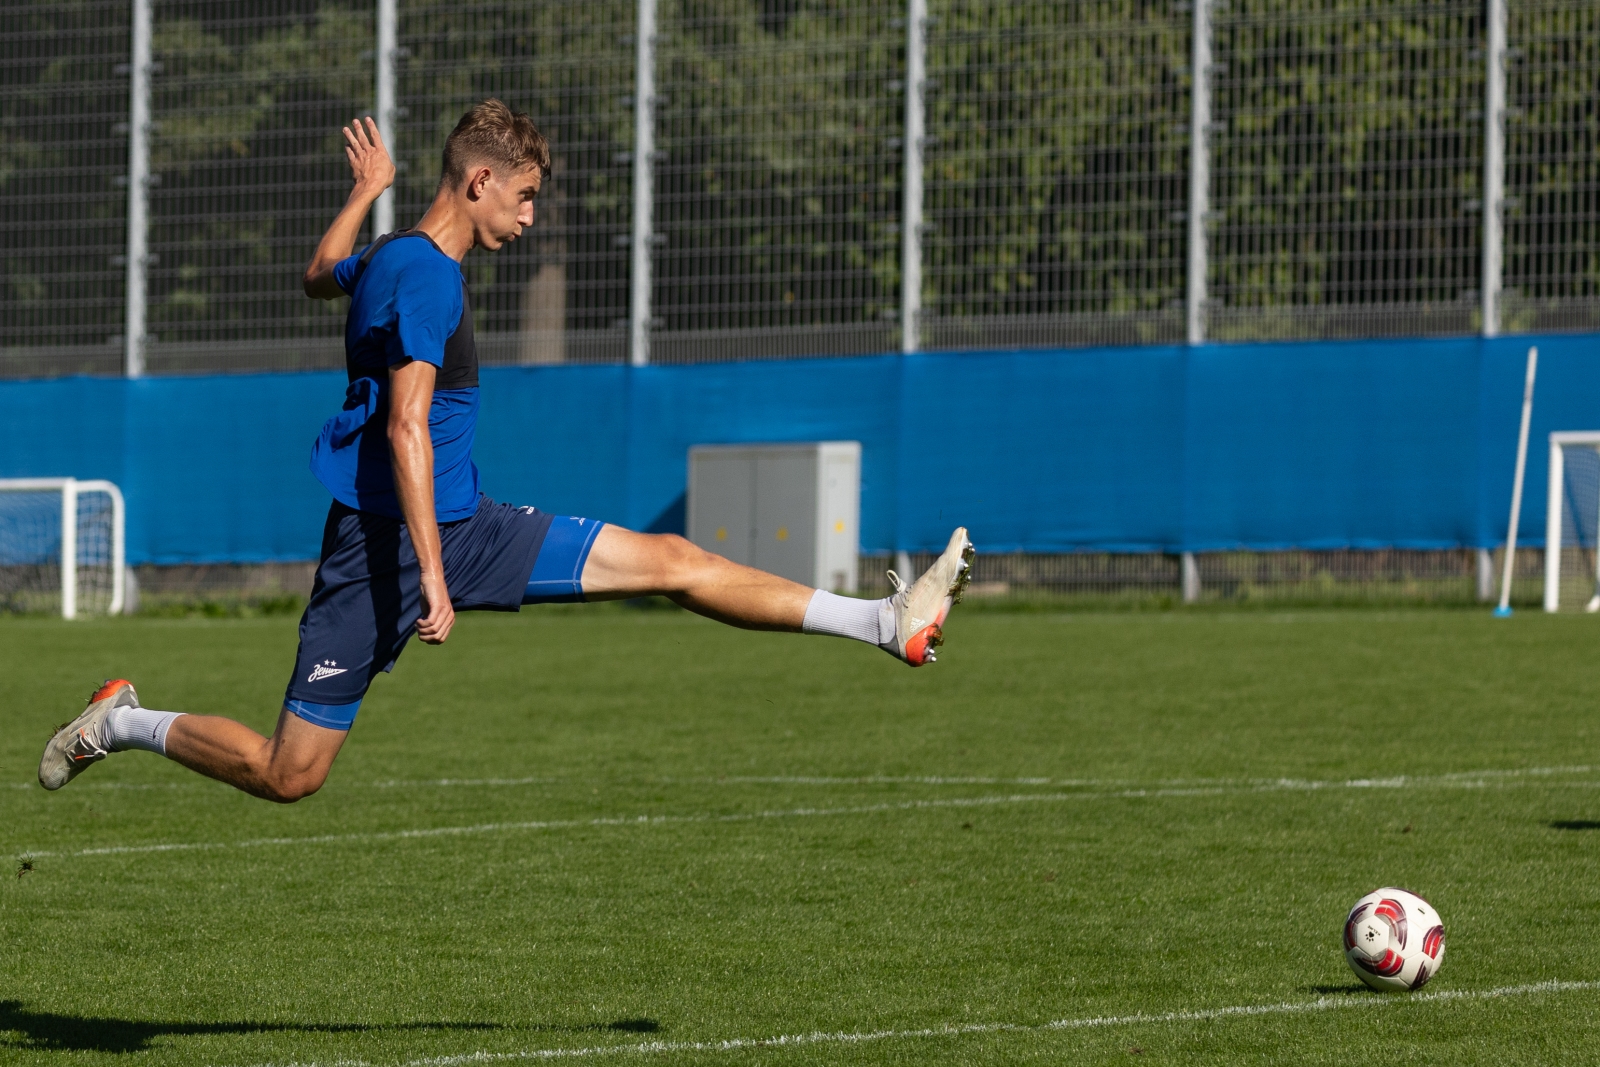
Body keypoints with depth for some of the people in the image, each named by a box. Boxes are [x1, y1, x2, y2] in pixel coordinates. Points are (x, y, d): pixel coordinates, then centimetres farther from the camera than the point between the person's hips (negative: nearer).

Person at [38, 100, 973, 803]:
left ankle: (887, 623, -5)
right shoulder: (422, 277, -18)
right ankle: (122, 724, 18)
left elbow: (324, 277, 35)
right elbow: (407, 427, -26)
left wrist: (368, 190, 48)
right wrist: (431, 577, -29)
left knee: (674, 561, -2)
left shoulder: (390, 260, 11)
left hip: (463, 525, 9)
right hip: (384, 544, -9)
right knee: (290, 775, -5)